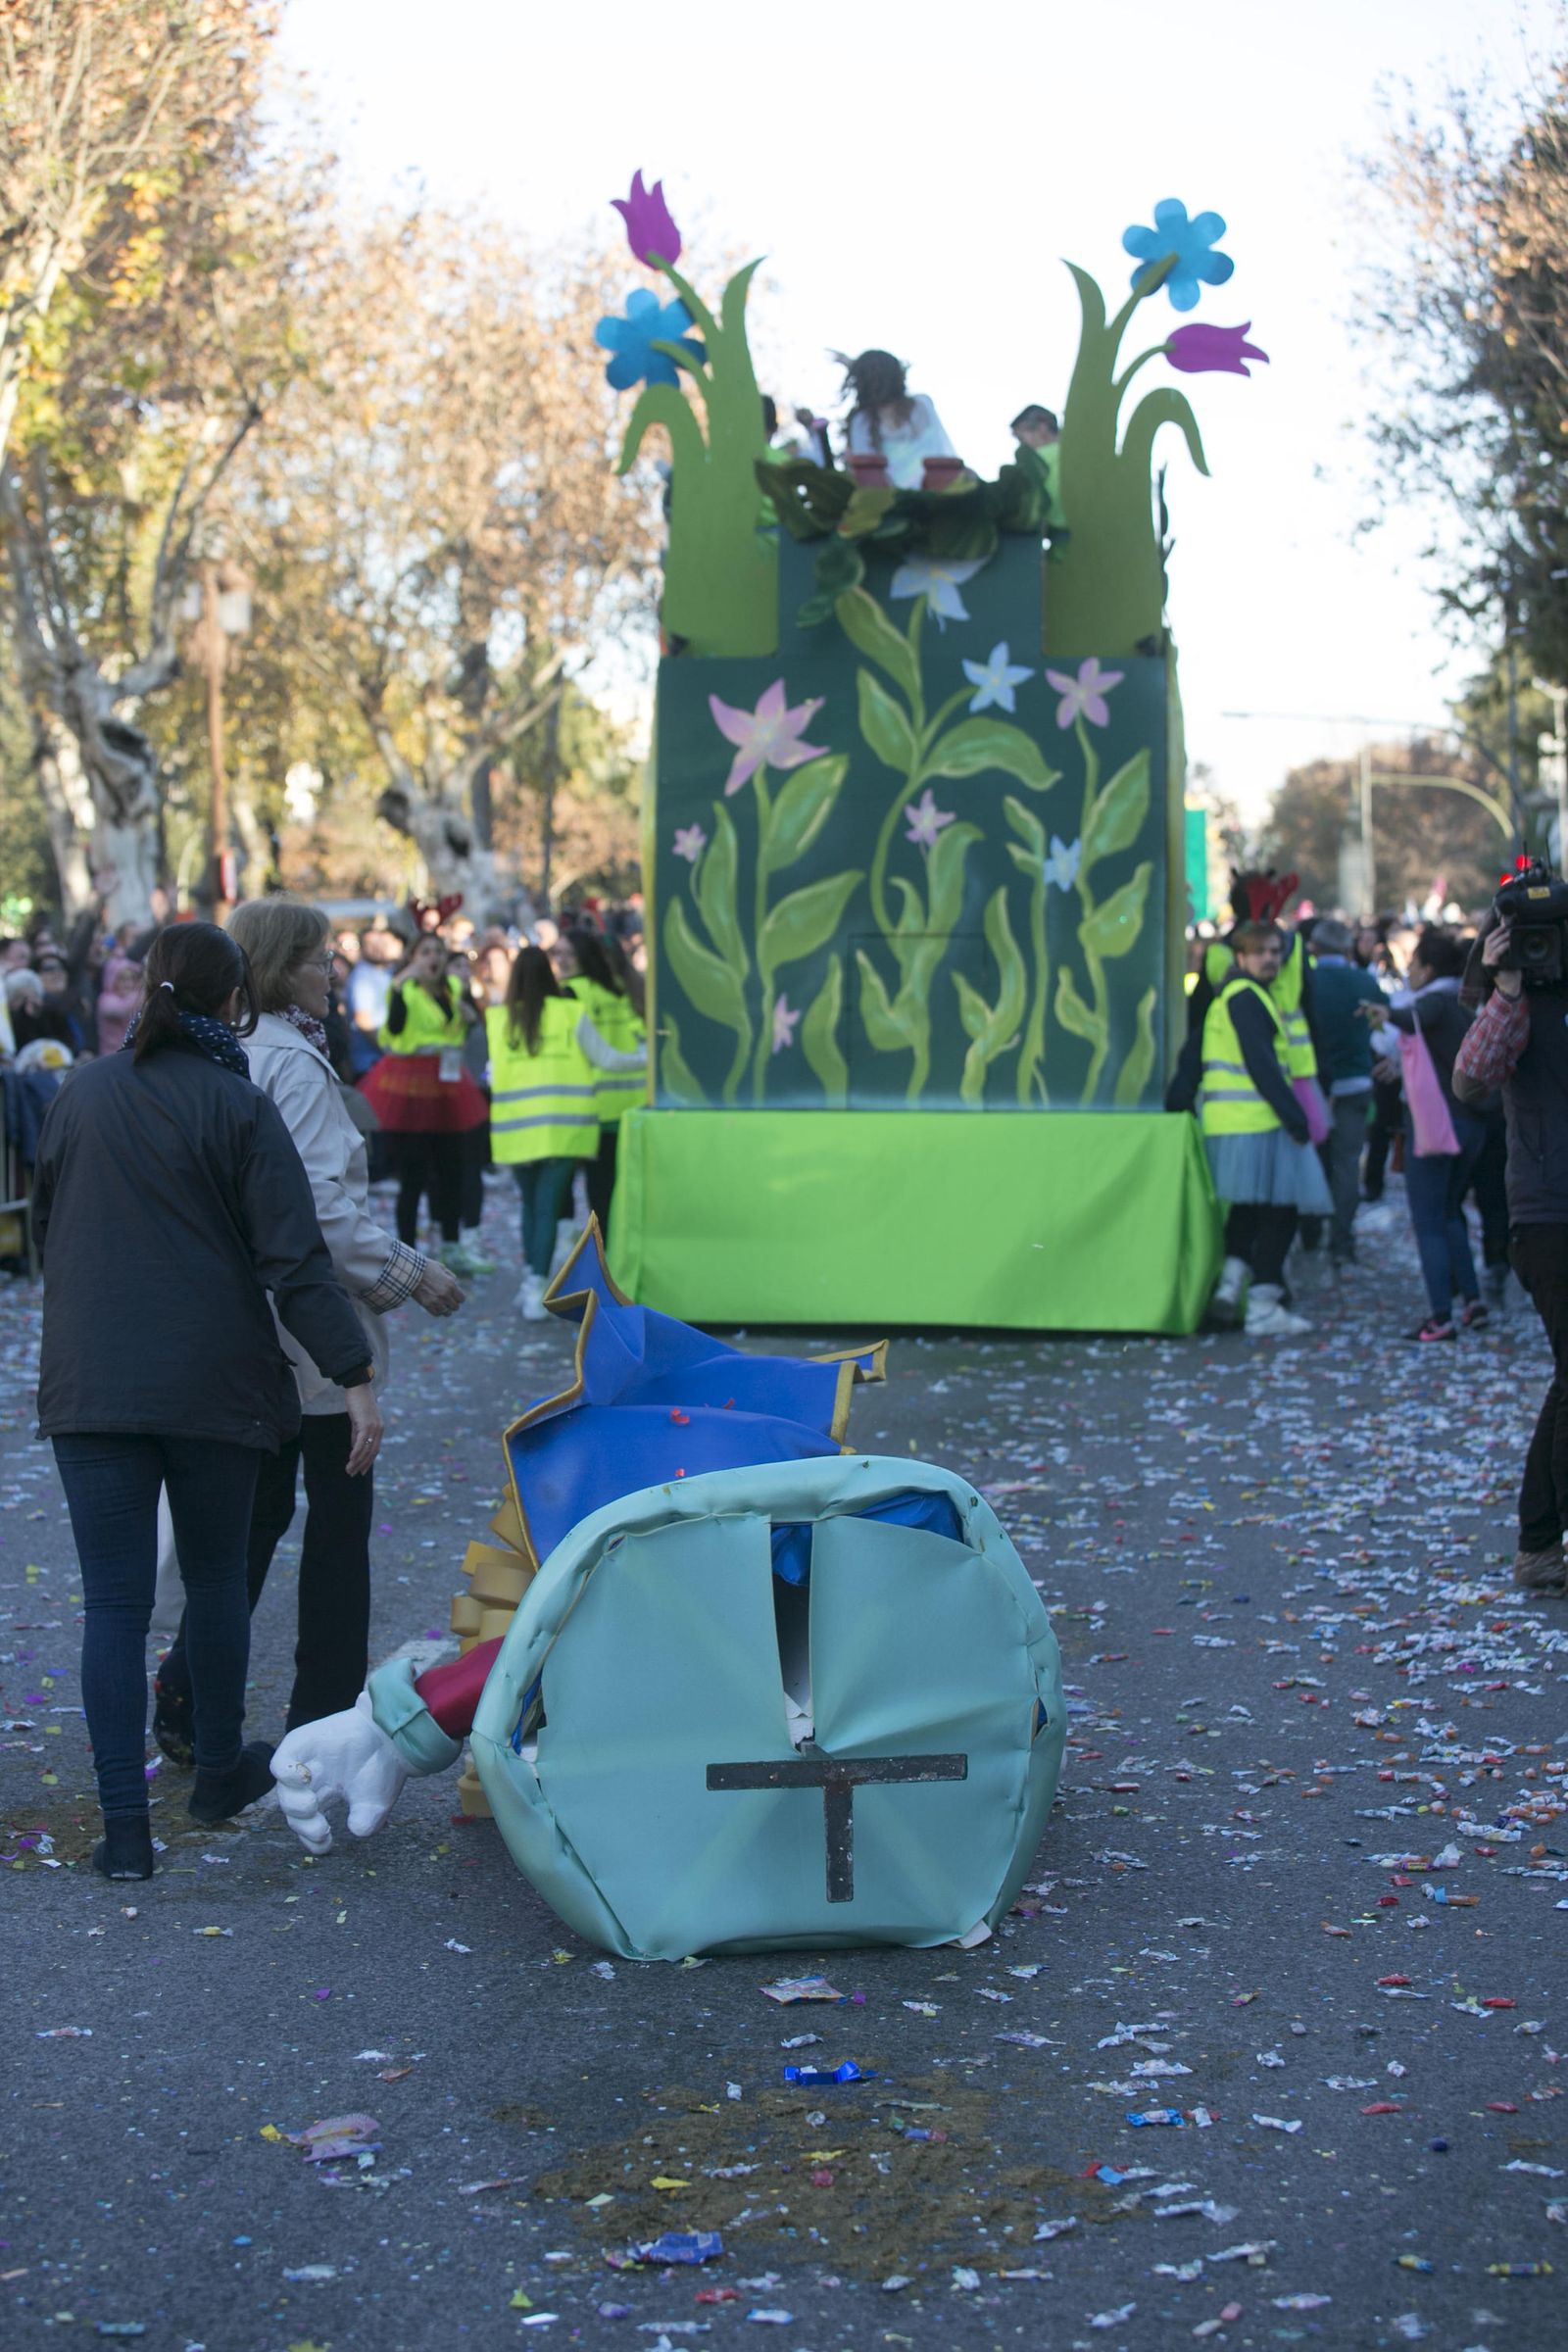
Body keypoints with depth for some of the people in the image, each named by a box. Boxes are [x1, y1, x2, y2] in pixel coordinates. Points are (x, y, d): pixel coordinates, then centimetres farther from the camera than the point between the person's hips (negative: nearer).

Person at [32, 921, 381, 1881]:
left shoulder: (84, 1093, 4)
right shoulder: (239, 1108, -8)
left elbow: (46, 1227, 17)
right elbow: (295, 1259, -13)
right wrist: (356, 1376, -10)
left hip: (92, 1382, 2)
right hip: (214, 1385, -1)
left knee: (115, 1601, 0)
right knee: (217, 1576, 18)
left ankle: (126, 1827, -3)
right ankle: (222, 1770, 33)